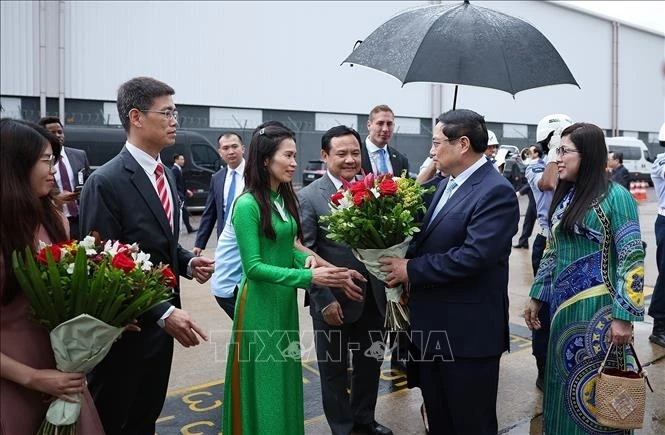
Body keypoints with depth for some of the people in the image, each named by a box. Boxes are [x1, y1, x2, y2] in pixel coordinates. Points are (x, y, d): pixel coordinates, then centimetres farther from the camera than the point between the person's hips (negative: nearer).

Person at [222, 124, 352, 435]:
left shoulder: (286, 198, 4)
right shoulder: (248, 204, -19)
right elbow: (253, 267, -21)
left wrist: (305, 258, -8)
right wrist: (308, 277, -29)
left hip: (286, 299, 7)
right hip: (261, 302, -7)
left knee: (286, 376, 20)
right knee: (264, 380, 8)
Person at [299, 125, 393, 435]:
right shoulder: (308, 197, -11)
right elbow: (305, 254, -12)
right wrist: (324, 300, -15)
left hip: (372, 298, 5)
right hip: (334, 301, -4)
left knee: (370, 364, 21)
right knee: (334, 370, 16)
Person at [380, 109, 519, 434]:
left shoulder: (496, 191, -18)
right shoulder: (446, 185, 11)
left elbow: (473, 256, -27)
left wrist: (411, 270, -20)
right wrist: (404, 264, -5)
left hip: (468, 331, -8)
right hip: (433, 325, 9)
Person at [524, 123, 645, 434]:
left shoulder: (615, 196, -12)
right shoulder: (564, 196, 8)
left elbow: (631, 258, -14)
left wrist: (624, 316, -18)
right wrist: (536, 297, 14)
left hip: (597, 311, -6)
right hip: (562, 306, 7)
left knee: (594, 390, 6)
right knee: (563, 385, 17)